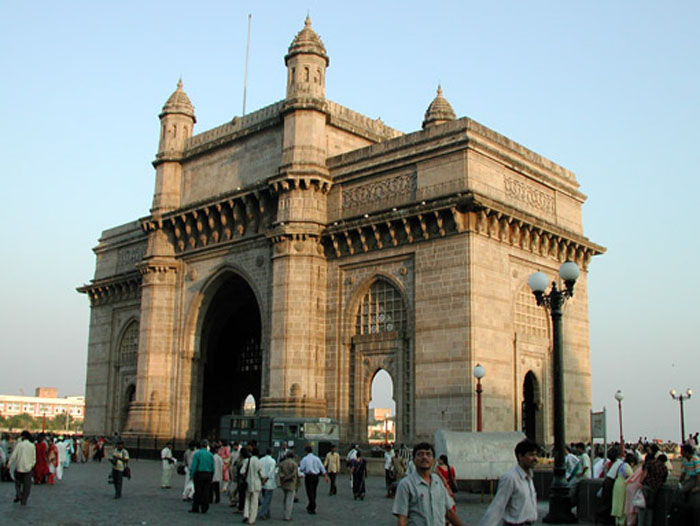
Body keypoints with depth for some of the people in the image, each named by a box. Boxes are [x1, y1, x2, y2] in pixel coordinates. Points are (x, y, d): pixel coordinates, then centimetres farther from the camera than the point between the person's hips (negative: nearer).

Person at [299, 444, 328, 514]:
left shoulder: (305, 459, -5)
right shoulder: (317, 458, 6)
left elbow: (301, 469, -7)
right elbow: (322, 467, 0)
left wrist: (299, 467, 16)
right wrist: (325, 476, 0)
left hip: (308, 476, -4)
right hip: (316, 476, 5)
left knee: (310, 492, -2)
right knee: (313, 492, 16)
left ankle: (312, 509, -9)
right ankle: (310, 507, 29)